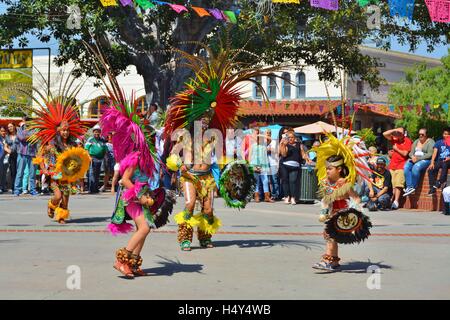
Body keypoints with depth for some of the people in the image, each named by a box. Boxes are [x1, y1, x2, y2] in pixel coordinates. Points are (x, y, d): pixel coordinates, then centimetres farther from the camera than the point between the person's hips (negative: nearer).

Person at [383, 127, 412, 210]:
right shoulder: (395, 139, 11)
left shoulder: (407, 141, -3)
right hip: (392, 165, 5)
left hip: (401, 166, -5)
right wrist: (394, 130, 0)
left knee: (398, 184, -13)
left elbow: (405, 153, -9)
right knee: (390, 184, -1)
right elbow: (385, 134, 6)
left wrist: (396, 149, 0)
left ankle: (396, 202, -16)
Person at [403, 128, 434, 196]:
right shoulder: (416, 141, 21)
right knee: (406, 167, -26)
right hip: (414, 159, 6)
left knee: (415, 168, -36)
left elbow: (430, 154, -11)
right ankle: (409, 187, -32)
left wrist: (418, 158, -18)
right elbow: (411, 153, 15)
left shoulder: (430, 142, 1)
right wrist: (412, 157, -10)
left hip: (425, 160, -6)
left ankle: (413, 188, -26)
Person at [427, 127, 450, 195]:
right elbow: (434, 153, 1)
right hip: (439, 161, 2)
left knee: (444, 164, -38)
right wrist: (432, 163, -13)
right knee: (431, 169, -25)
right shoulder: (439, 142, 13)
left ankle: (441, 182, -38)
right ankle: (432, 188, -27)